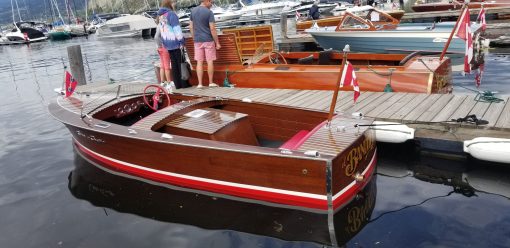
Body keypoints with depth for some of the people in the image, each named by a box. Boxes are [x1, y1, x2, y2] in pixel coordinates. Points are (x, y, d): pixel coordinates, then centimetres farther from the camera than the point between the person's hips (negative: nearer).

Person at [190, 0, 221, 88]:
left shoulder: (193, 11, 6)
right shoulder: (209, 12, -10)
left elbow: (191, 27, 9)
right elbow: (212, 29, -13)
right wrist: (217, 42, -7)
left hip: (197, 41, 4)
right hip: (208, 40, -4)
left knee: (199, 62, 5)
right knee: (210, 61, 5)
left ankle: (200, 83, 4)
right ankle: (211, 82, 11)